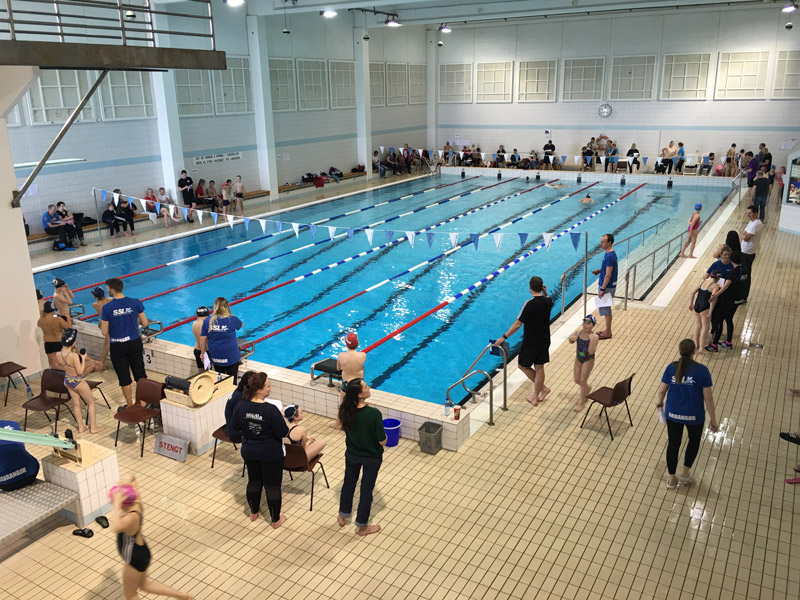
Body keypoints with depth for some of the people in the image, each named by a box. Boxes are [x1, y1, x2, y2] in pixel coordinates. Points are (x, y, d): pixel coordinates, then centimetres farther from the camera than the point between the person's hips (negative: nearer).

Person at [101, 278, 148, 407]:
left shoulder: (107, 308, -15)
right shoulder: (135, 302, -10)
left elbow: (104, 332, -11)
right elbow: (145, 323, -4)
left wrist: (102, 322, 8)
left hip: (117, 347, -2)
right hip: (135, 343, 2)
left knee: (124, 376, 11)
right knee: (140, 372, 17)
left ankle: (130, 405, 20)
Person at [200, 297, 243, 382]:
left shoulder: (207, 321, -6)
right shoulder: (232, 320, -11)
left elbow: (202, 339, -2)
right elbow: (241, 324, 12)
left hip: (215, 358, 3)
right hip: (231, 357, -3)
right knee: (232, 382, 4)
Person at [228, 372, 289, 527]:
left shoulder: (241, 406, -14)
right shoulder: (271, 410, -29)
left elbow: (233, 428, -1)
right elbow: (283, 433, -20)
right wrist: (281, 418, -4)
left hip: (249, 451, 5)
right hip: (270, 454, -5)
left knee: (253, 481, 26)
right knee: (272, 486, 13)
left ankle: (253, 513, 46)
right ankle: (275, 520, 30)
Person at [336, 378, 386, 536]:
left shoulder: (345, 410, -17)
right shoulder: (374, 413, -34)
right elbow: (382, 441, -25)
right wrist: (385, 435, -4)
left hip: (352, 454, 4)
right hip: (371, 458, -4)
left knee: (349, 483, 26)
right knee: (366, 489, 15)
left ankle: (343, 516, 48)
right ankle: (362, 526, 34)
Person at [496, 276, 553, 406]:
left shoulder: (529, 304, -23)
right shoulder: (548, 301, -5)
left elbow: (518, 324, -22)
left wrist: (504, 337, -14)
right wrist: (545, 292, 3)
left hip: (531, 342, -6)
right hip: (544, 340, 6)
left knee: (523, 365, 13)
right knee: (539, 368, 14)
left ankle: (543, 388, 15)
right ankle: (536, 397, 25)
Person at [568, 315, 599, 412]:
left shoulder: (594, 337, -23)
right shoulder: (579, 332, -10)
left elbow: (591, 352, -30)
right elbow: (571, 342, 8)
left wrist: (592, 341, -40)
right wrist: (572, 339, -15)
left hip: (588, 360, -5)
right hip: (578, 359, 5)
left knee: (583, 381, 3)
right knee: (577, 380, 16)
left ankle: (582, 403, 21)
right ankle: (587, 388, 50)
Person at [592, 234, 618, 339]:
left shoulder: (610, 256, -23)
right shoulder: (609, 253, 8)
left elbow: (608, 275, -24)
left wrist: (602, 289, -21)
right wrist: (599, 270, 6)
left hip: (608, 287, -10)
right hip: (606, 286, 10)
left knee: (606, 309, 0)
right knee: (606, 308, 17)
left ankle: (607, 333, 9)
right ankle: (607, 330, 27)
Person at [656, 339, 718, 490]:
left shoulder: (671, 367, -9)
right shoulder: (702, 370, -15)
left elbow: (662, 389, -2)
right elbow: (708, 397, -12)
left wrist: (659, 401, 21)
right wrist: (713, 420, -2)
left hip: (673, 414, 2)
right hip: (694, 416, -2)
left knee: (673, 444, 16)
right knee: (694, 441, 26)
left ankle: (672, 480, 26)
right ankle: (685, 474, 29)